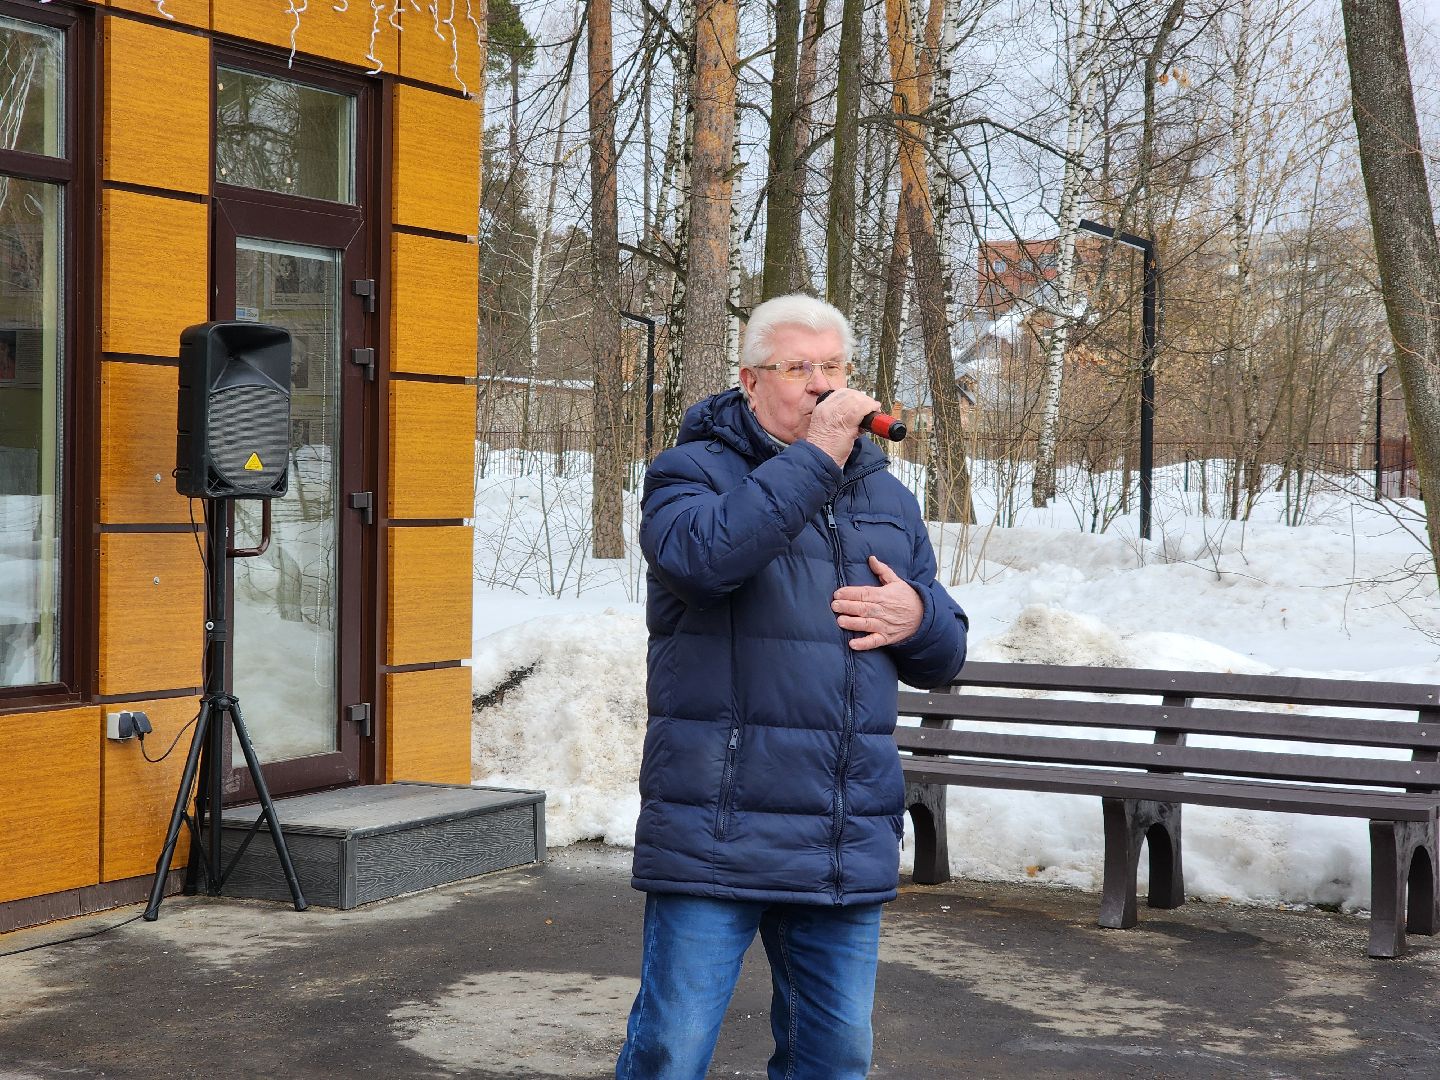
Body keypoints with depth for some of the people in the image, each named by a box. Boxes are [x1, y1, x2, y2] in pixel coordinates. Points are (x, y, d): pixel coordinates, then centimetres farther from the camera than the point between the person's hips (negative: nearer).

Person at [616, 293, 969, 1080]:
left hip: (849, 851, 6)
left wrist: (916, 617, -3)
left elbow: (942, 658, 20)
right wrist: (815, 457, -19)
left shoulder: (886, 498, 17)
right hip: (715, 837, -5)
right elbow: (702, 555, -24)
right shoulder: (694, 470, 0)